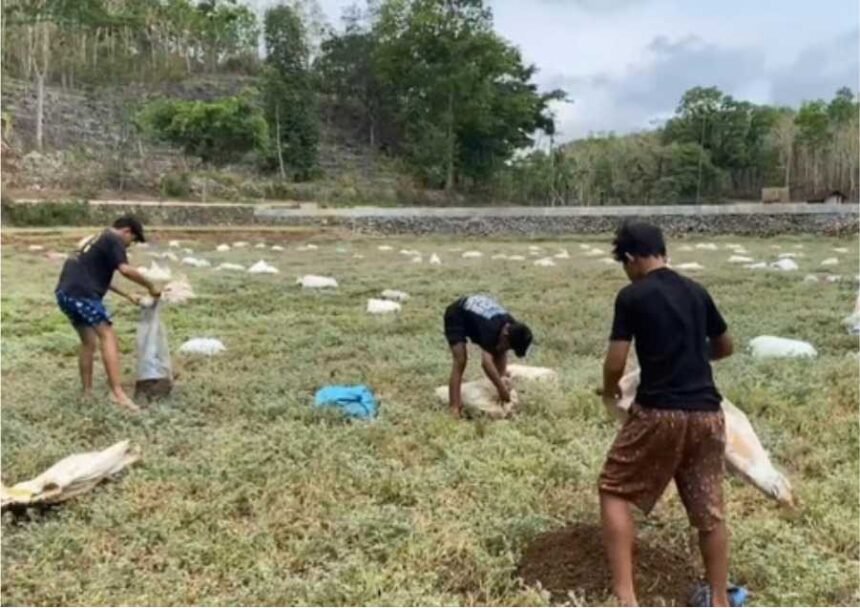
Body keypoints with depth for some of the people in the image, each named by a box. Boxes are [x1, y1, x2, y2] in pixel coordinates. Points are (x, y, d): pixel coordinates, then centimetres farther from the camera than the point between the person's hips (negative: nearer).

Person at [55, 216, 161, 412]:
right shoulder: (113, 240, -1)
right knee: (108, 336, -12)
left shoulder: (97, 240, 29)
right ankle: (117, 392, -22)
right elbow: (125, 270, -16)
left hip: (65, 293, 10)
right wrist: (151, 286, -4)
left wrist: (127, 296, 36)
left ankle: (87, 393, 19)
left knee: (89, 341, 16)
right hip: (81, 293, -10)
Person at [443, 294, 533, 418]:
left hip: (475, 312, 8)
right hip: (455, 316, -8)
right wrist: (502, 388, -40)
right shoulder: (491, 328, -41)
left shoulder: (512, 328, -19)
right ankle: (455, 407, -23)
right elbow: (486, 362, -46)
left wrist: (503, 376, -20)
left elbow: (502, 352, -6)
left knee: (497, 351, 2)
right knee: (460, 361, -21)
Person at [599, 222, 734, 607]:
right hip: (707, 413, 5)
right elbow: (724, 347, 23)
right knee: (709, 510, 16)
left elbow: (615, 364, -9)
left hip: (659, 413, -5)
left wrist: (609, 391, 12)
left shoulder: (632, 296, -6)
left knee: (615, 491, 10)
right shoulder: (696, 292, 11)